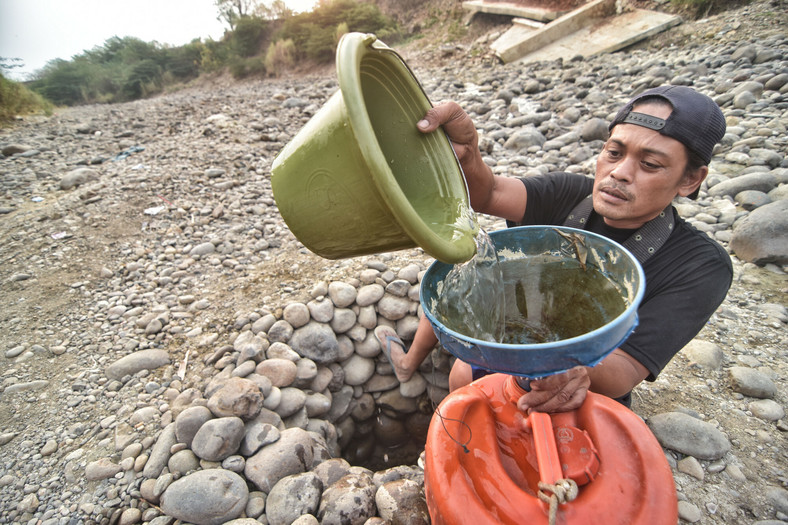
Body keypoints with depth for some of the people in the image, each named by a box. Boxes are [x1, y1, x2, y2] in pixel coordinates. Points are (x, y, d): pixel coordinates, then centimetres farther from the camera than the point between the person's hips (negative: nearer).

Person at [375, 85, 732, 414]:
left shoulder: (701, 267, -23)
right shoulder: (571, 196, -13)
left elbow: (625, 370, -31)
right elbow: (487, 194, -31)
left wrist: (581, 370, -53)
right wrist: (466, 154, -53)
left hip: (578, 403, -4)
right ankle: (408, 363, 34)